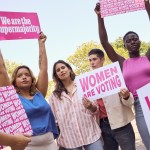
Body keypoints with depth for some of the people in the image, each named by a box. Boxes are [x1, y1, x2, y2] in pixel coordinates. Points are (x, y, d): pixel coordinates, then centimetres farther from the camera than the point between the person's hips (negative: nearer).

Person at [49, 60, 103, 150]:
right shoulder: (54, 96, 7)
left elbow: (95, 110, 7)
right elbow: (54, 118, 10)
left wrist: (90, 106, -15)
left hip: (91, 134, 0)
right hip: (70, 139, 1)